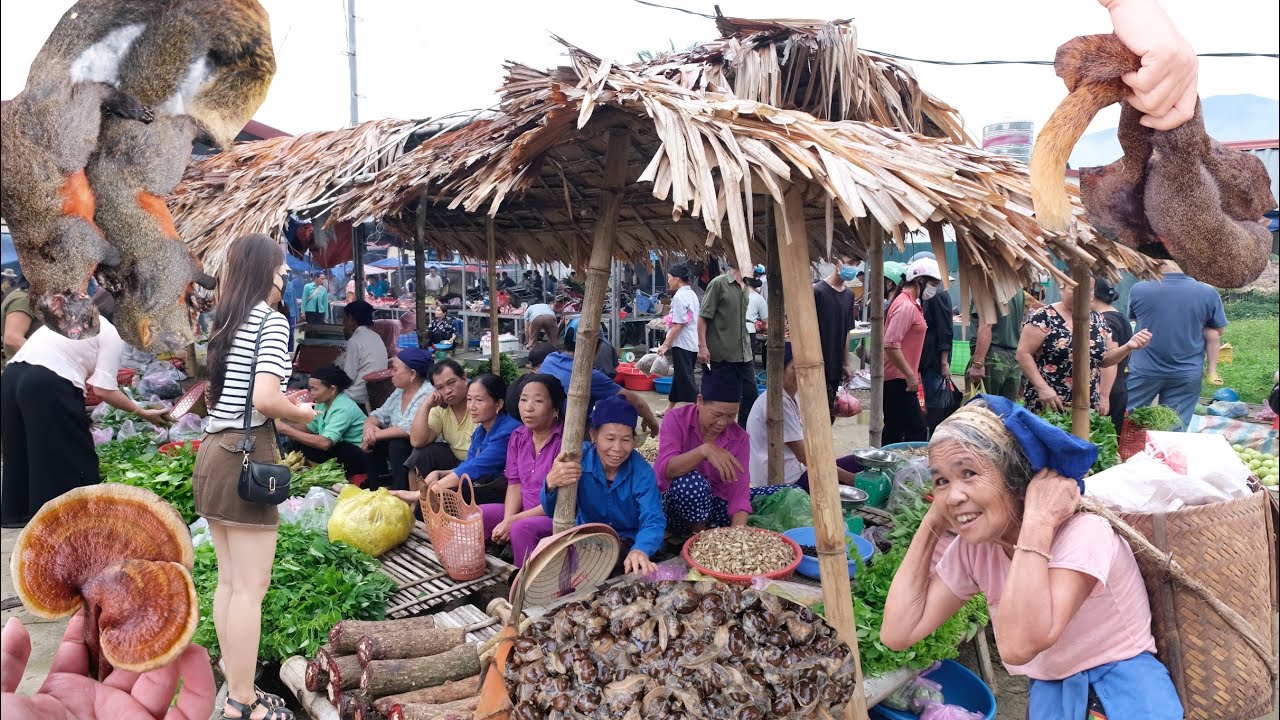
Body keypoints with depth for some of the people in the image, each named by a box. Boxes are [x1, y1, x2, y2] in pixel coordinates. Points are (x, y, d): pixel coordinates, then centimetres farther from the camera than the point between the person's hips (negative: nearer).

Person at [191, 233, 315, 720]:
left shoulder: (225, 322, 13)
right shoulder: (270, 320, -11)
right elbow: (264, 399, -22)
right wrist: (302, 414, -5)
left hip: (212, 452, 9)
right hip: (246, 456, -9)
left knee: (229, 580, 14)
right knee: (250, 586, -2)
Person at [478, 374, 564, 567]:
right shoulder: (518, 437, 6)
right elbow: (515, 483, 6)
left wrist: (514, 520, -19)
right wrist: (507, 520, -13)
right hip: (524, 512, 7)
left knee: (521, 529, -33)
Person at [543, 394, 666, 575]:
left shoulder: (641, 472, -18)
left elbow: (653, 521, -29)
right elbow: (553, 512, -23)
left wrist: (640, 550, -55)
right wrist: (551, 484, -50)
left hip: (628, 541, -1)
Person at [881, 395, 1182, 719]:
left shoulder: (1082, 533, -19)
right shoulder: (973, 547, -2)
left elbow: (1018, 646, -31)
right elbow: (897, 634, -7)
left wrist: (1038, 520, -31)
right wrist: (931, 524, -7)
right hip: (1051, 692, 4)